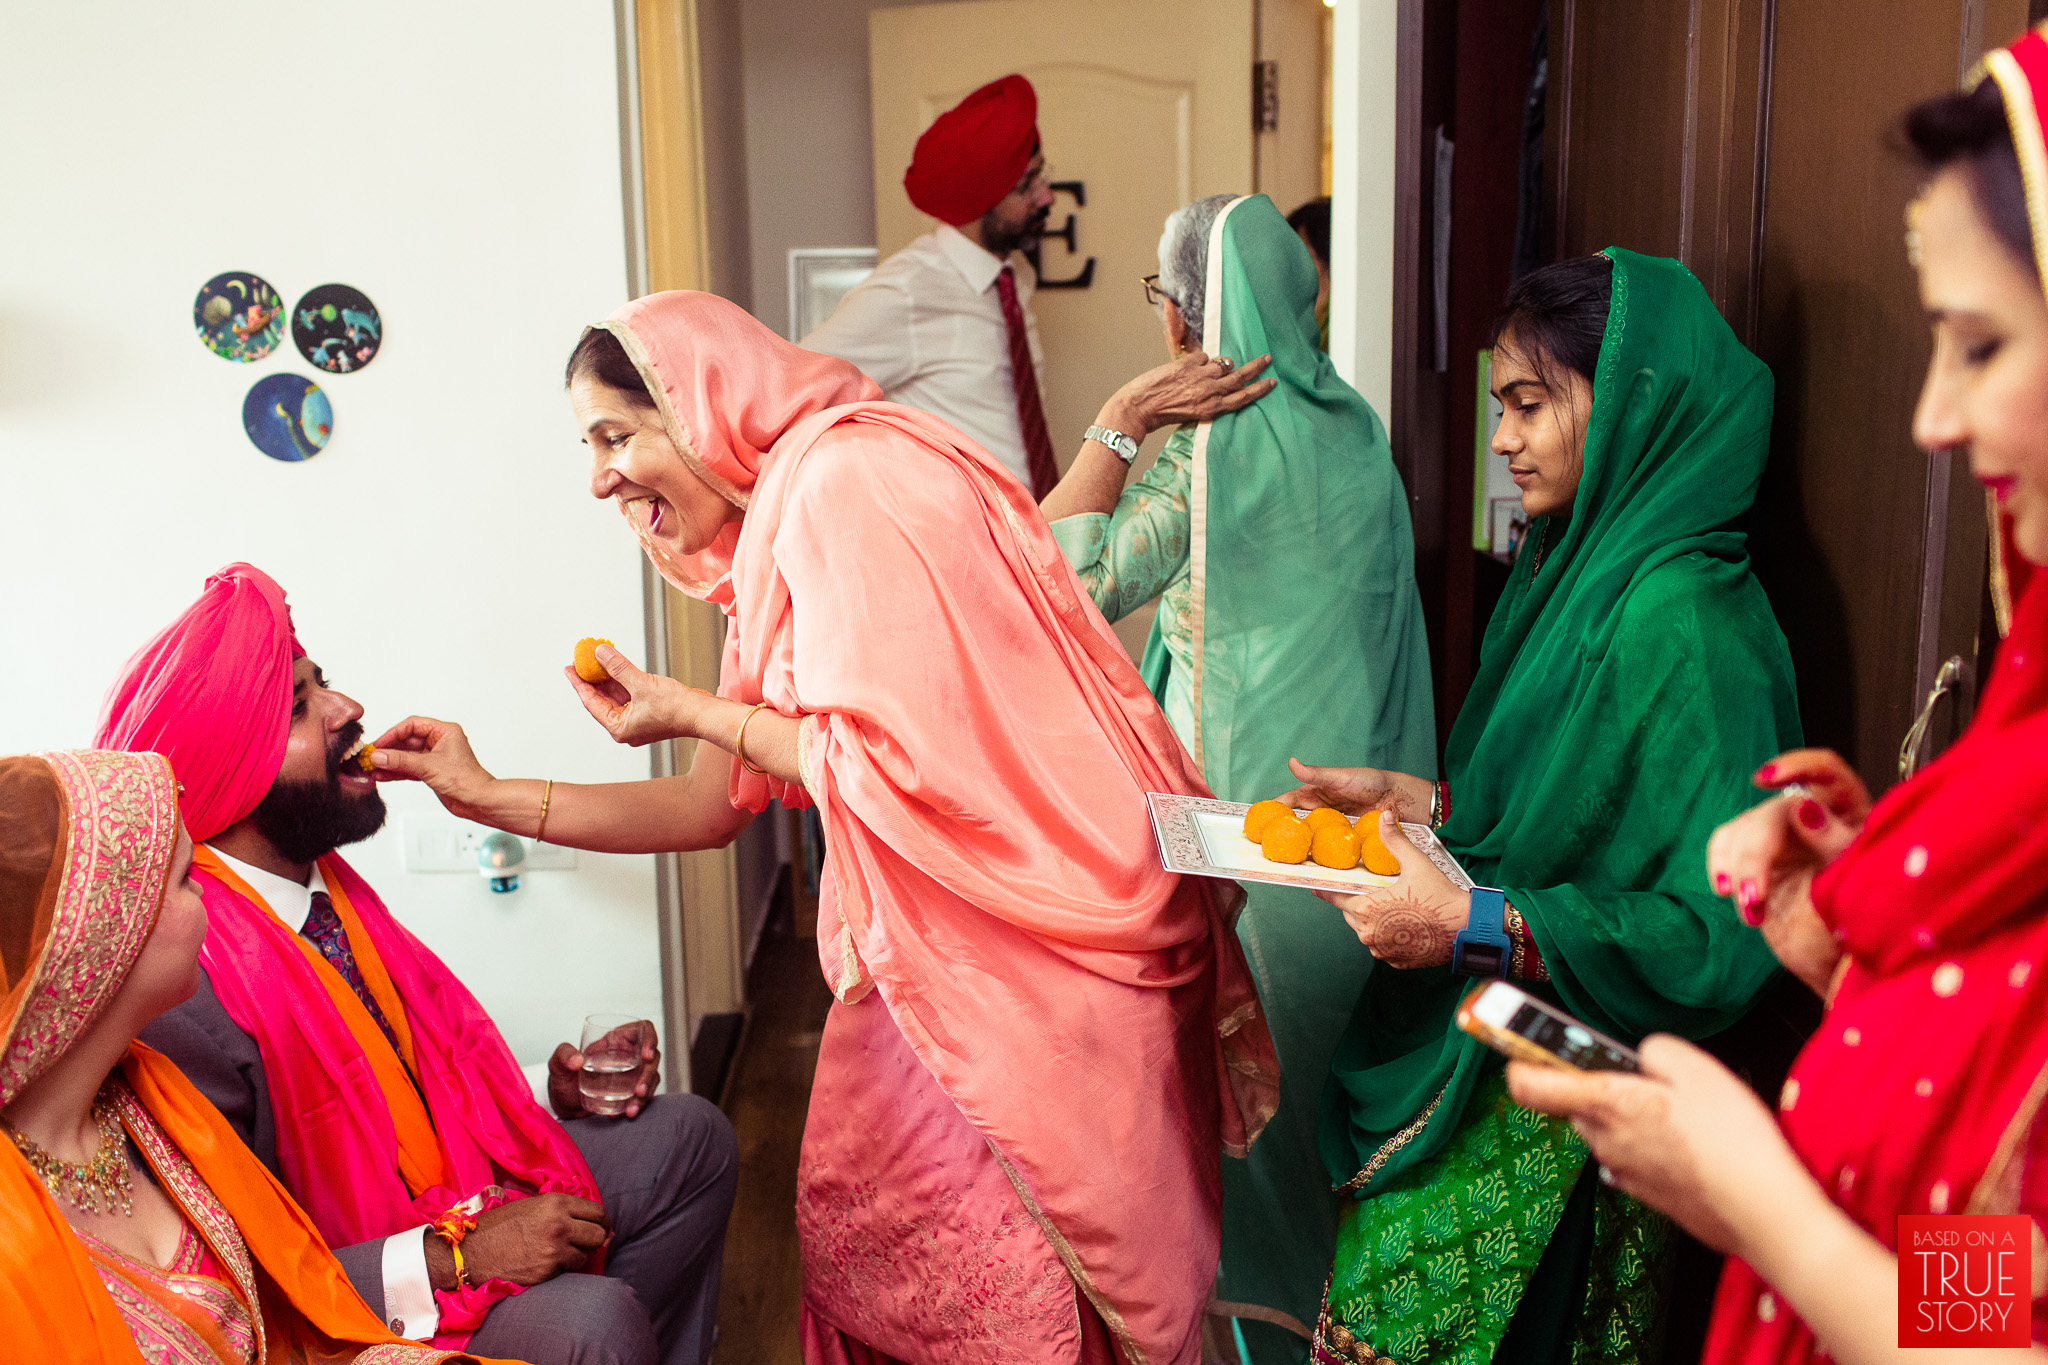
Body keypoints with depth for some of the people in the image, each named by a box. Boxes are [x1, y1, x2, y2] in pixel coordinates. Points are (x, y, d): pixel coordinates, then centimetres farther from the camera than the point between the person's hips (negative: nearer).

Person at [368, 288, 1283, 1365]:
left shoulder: (848, 478, -15)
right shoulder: (770, 536, 15)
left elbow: (898, 762, -21)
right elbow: (714, 805, 16)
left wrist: (697, 712, -8)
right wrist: (490, 797, 13)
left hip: (1032, 944, -9)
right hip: (929, 946, 9)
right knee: (855, 1223, 15)